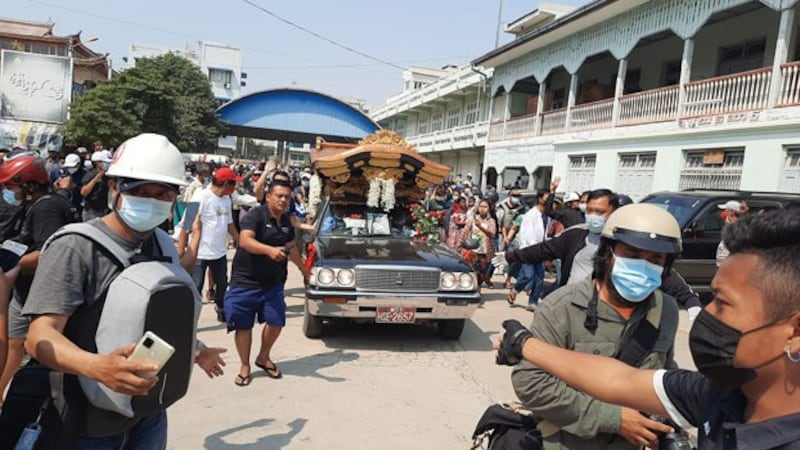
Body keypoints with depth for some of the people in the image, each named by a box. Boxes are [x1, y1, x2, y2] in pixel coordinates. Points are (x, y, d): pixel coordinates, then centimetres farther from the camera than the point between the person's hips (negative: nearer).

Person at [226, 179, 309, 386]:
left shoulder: (286, 221, 10)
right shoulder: (255, 215, -12)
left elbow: (292, 249, 25)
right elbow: (245, 241, -28)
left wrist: (305, 271, 34)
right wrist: (270, 250, -44)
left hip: (273, 283, 6)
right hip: (245, 281, -5)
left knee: (276, 322, 3)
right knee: (243, 325, 3)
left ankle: (263, 357, 28)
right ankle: (245, 367, 21)